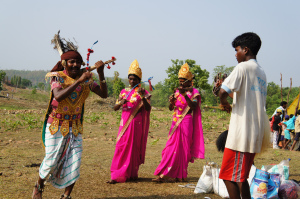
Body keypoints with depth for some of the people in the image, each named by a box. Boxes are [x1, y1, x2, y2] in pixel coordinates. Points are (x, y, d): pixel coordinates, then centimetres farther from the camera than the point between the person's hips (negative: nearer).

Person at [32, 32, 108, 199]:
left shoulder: (85, 79, 1)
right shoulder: (58, 77, -10)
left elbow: (104, 94, -9)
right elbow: (58, 97, -29)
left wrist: (100, 73, -20)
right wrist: (78, 82, -35)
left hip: (75, 127, 3)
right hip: (56, 125, -3)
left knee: (75, 162, -5)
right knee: (52, 160, 0)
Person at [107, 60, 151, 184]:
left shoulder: (142, 92, 1)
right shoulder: (124, 92, 12)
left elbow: (148, 108, -11)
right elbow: (115, 108, 8)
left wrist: (142, 97, -25)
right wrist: (120, 103, -13)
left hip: (136, 123, -4)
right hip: (125, 123, 4)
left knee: (133, 148, -2)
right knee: (121, 147, 2)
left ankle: (130, 174, 4)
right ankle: (117, 175, 7)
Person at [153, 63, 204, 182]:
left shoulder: (194, 92, -1)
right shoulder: (177, 91, 14)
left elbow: (193, 106, -16)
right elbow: (170, 108, 11)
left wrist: (185, 95, -25)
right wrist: (172, 102, -11)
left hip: (186, 122, -5)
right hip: (176, 123, 5)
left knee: (182, 148, -2)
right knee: (172, 148, 4)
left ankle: (180, 175, 4)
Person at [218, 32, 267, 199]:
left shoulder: (243, 67, -9)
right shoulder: (261, 73, 18)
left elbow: (223, 91, -19)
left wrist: (224, 103, 1)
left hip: (241, 133, -9)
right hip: (256, 134, 9)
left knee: (228, 177, -4)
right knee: (240, 177, 16)